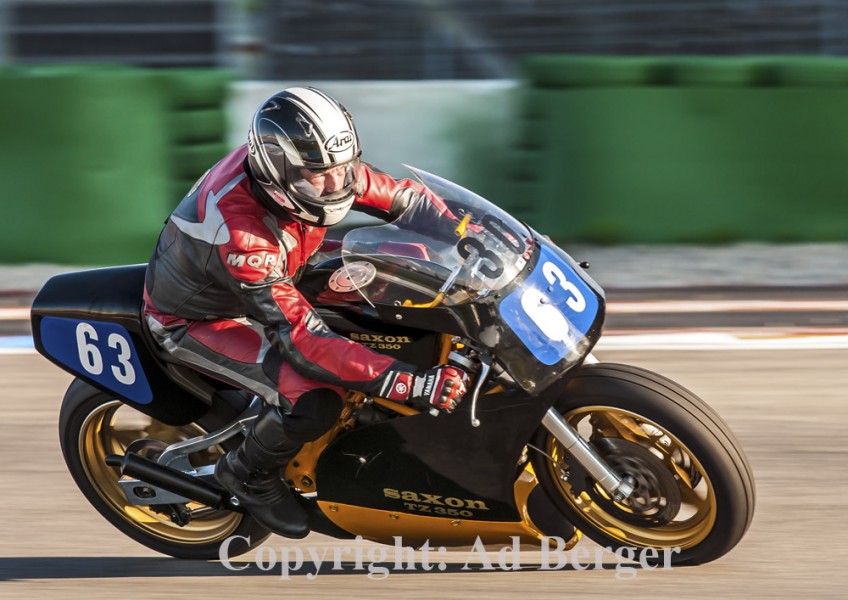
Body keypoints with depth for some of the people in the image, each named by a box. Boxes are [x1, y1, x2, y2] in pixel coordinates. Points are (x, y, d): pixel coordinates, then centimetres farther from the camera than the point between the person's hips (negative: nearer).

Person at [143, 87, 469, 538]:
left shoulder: (311, 165, -22)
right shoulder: (239, 234, -42)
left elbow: (403, 197, -8)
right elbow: (304, 341, -42)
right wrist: (413, 385, -47)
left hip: (263, 285, 8)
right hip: (197, 321, -8)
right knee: (315, 399, -27)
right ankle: (249, 476, 2)